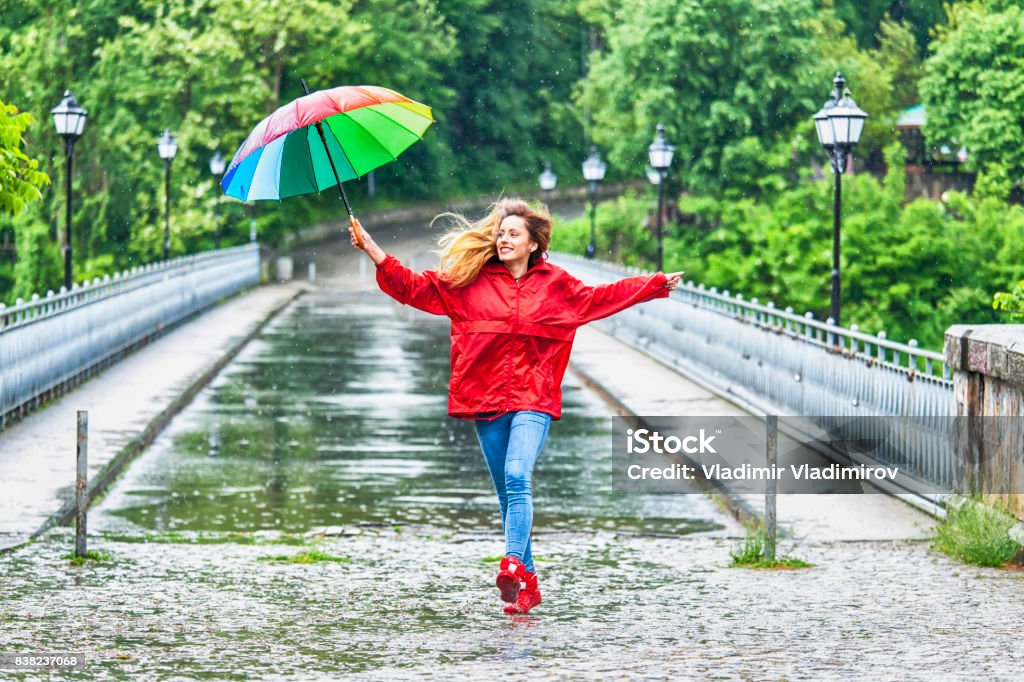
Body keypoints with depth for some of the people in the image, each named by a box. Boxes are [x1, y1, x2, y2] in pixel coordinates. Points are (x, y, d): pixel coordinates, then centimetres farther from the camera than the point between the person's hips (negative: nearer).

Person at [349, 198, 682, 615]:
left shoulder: (555, 284, 8)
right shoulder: (470, 280, 7)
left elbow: (601, 298, 20)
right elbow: (414, 287, 7)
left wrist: (657, 284, 19)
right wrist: (371, 249, 1)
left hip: (533, 400, -2)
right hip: (485, 399, 2)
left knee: (517, 478, -24)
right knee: (507, 493, 6)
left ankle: (513, 565, -35)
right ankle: (527, 584, 16)